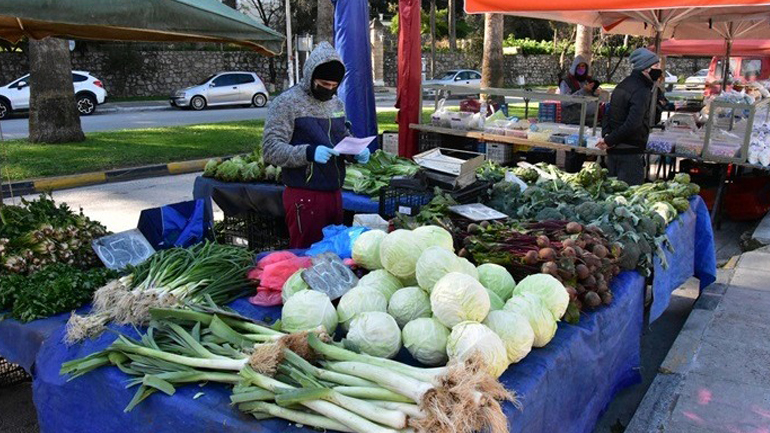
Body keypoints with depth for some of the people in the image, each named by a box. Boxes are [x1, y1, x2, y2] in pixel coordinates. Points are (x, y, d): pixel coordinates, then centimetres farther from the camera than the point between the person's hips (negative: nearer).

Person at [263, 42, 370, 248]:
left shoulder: (336, 103, 13)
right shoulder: (286, 103, -9)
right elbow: (270, 149, -15)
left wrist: (358, 150, 2)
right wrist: (308, 153, -29)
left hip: (334, 193, 7)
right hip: (305, 197, -7)